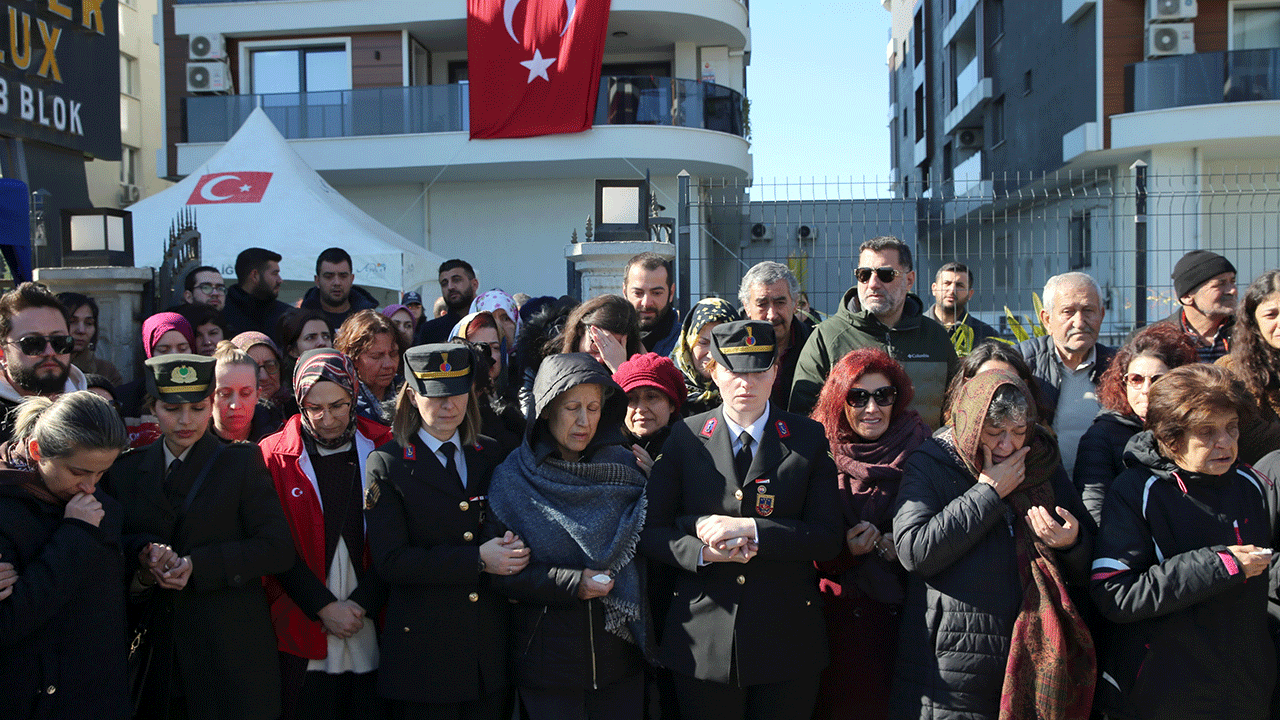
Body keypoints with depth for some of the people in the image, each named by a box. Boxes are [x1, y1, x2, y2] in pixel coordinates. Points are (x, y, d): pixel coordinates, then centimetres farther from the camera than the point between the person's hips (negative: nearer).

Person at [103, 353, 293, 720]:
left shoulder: (242, 462, 1)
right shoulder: (127, 469, 11)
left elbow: (278, 550, -6)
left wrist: (198, 565, -15)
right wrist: (144, 555, -11)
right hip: (155, 647, 3)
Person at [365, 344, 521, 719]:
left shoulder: (491, 455, 9)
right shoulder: (387, 465, -4)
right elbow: (390, 561, -13)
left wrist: (512, 546, -9)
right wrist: (477, 559, -19)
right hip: (424, 646, -3)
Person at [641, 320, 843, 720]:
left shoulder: (808, 438, 1)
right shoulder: (684, 438, 1)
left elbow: (828, 537, -6)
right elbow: (650, 530, 2)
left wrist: (750, 528, -17)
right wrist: (703, 551, -17)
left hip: (787, 639, 0)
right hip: (703, 640, 0)